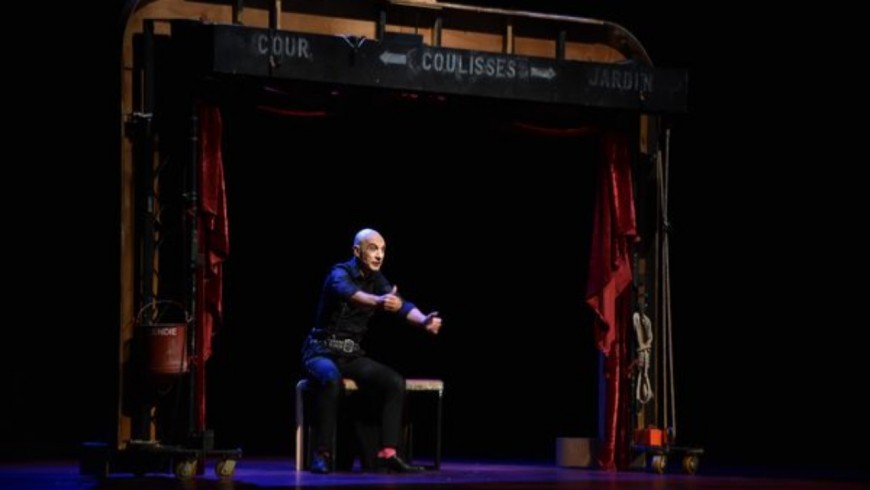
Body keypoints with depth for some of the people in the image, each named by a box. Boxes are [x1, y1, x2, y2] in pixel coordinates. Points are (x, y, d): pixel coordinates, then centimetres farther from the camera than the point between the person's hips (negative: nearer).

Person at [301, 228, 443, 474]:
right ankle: (322, 455, -30)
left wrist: (424, 320, -32)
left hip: (352, 355, 6)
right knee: (331, 379, -38)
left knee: (395, 381, -16)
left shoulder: (376, 280, 6)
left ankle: (387, 454, -18)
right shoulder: (340, 274, -14)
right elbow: (348, 293, -38)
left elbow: (401, 304, -9)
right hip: (322, 351, -6)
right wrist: (379, 301, -60)